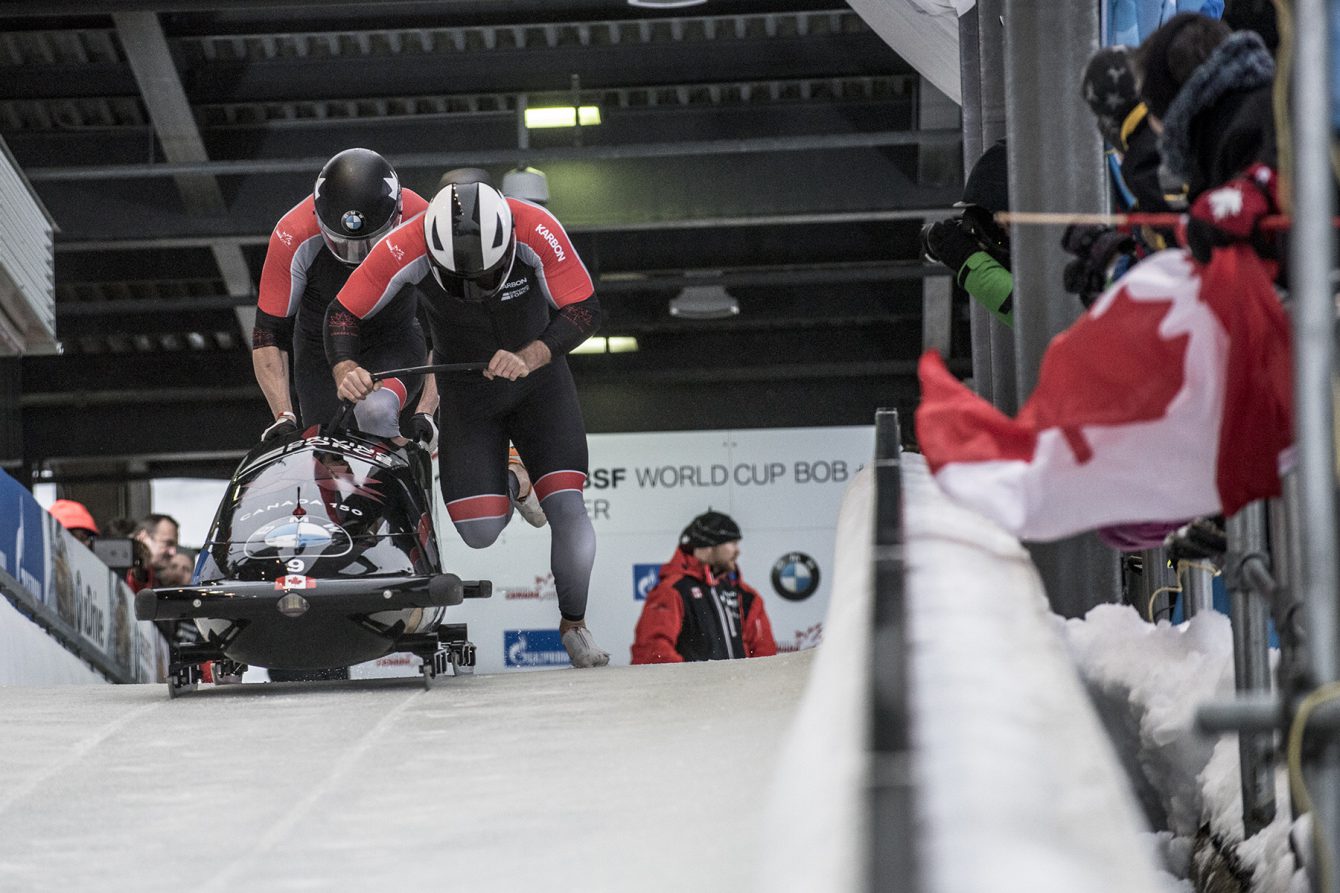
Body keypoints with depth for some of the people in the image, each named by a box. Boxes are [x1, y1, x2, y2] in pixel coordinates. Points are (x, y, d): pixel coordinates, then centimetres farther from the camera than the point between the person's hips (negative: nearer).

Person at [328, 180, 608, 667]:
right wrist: (346, 370, -35)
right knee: (479, 531, -13)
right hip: (465, 393, 0)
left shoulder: (537, 231, -28)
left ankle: (574, 625, 11)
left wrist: (529, 358, -37)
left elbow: (582, 311, -21)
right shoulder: (406, 249, -29)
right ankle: (502, 490, 25)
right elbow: (343, 315, -16)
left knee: (566, 506, -14)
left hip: (539, 377, 0)